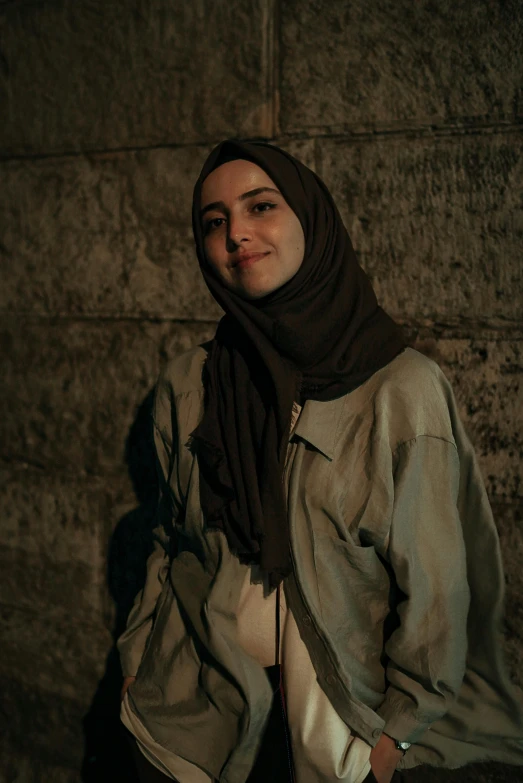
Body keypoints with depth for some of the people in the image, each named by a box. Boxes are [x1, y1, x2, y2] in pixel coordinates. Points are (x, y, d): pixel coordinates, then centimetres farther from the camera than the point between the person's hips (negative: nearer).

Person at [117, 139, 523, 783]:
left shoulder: (403, 390, -17)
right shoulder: (186, 386, -4)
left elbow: (434, 585, -11)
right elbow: (170, 541, 7)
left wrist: (397, 730, -6)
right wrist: (137, 662, 5)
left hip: (337, 728, -2)